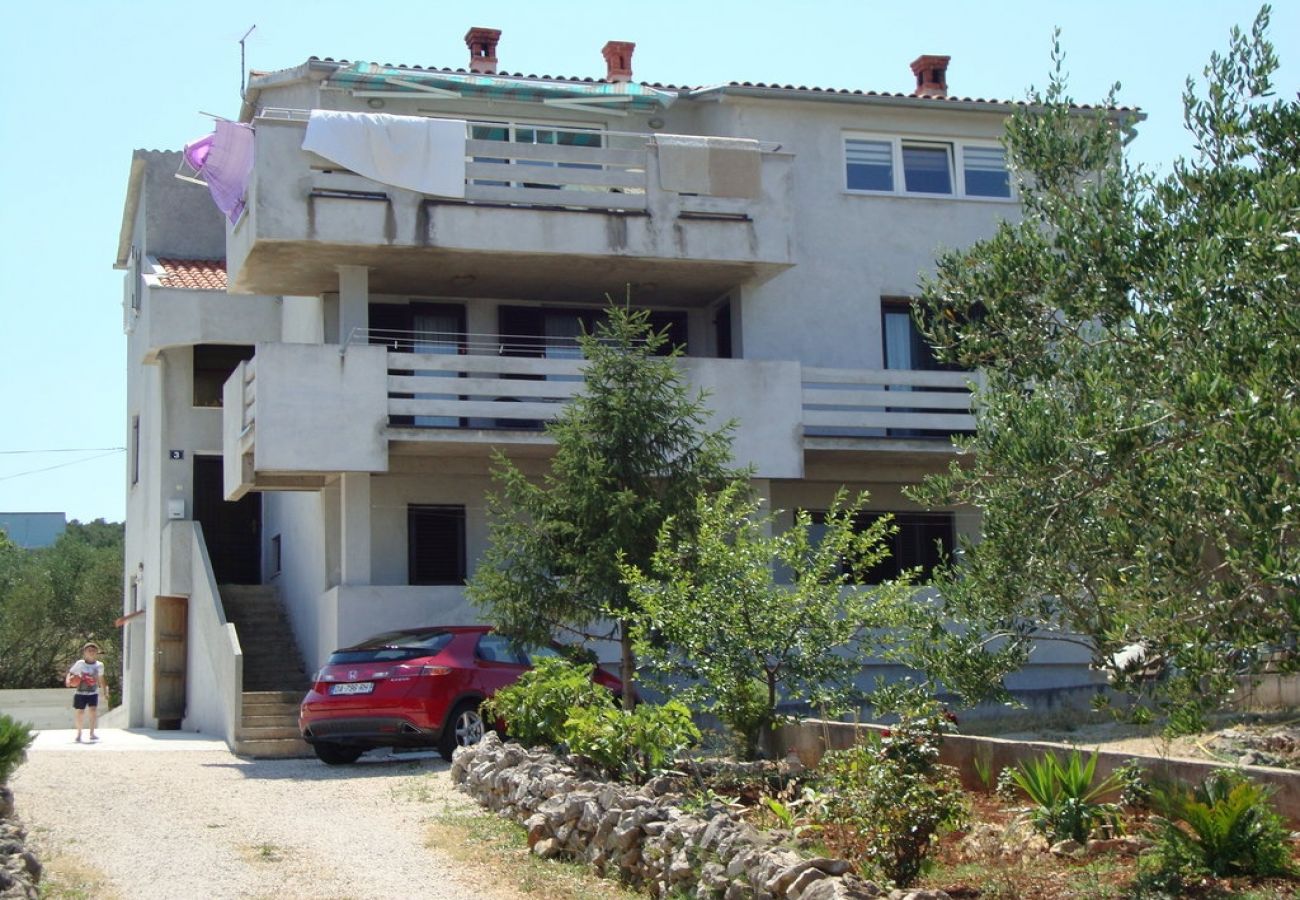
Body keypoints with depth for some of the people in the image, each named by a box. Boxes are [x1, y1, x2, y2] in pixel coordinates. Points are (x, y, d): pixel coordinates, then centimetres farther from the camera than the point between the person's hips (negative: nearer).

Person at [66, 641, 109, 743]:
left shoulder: (99, 665, 1)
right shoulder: (80, 664, -8)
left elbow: (101, 680, 13)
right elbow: (70, 673, -6)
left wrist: (105, 693, 14)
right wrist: (68, 680, -29)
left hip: (93, 693, 1)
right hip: (80, 693, -1)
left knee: (93, 710, -17)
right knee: (79, 713, 4)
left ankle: (92, 733, -12)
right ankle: (79, 733, 25)